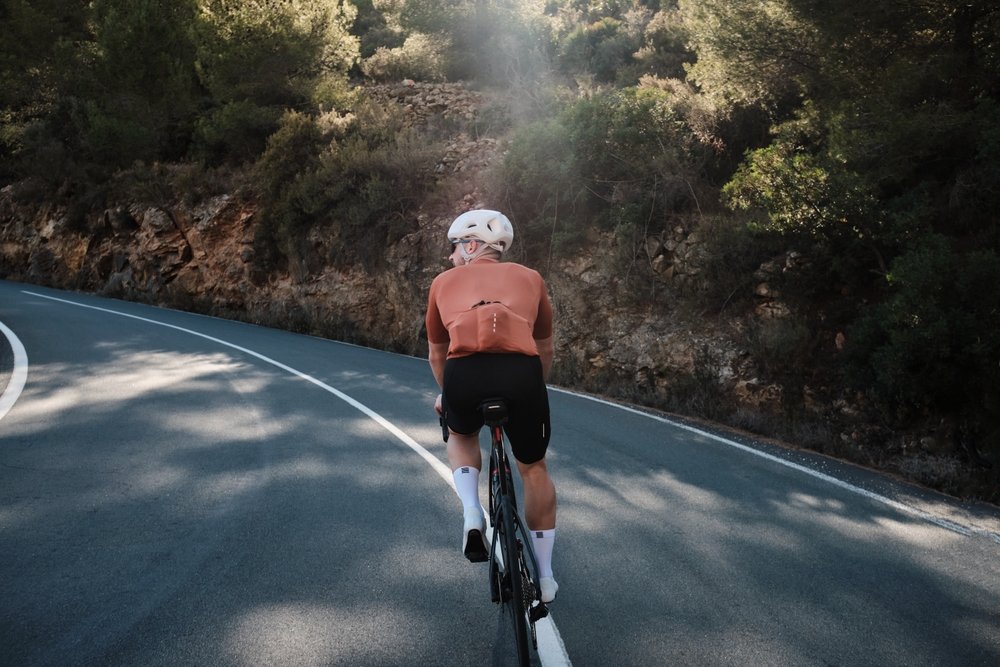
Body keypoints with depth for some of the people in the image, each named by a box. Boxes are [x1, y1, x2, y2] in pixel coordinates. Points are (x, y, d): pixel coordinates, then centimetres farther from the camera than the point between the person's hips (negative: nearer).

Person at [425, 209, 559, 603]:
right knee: (534, 469, 24)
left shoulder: (444, 282, 25)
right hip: (522, 373, 0)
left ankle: (472, 515, 13)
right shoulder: (529, 278, 26)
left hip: (465, 373, 0)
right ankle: (544, 578, 31)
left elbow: (436, 354, 36)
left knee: (461, 436, 35)